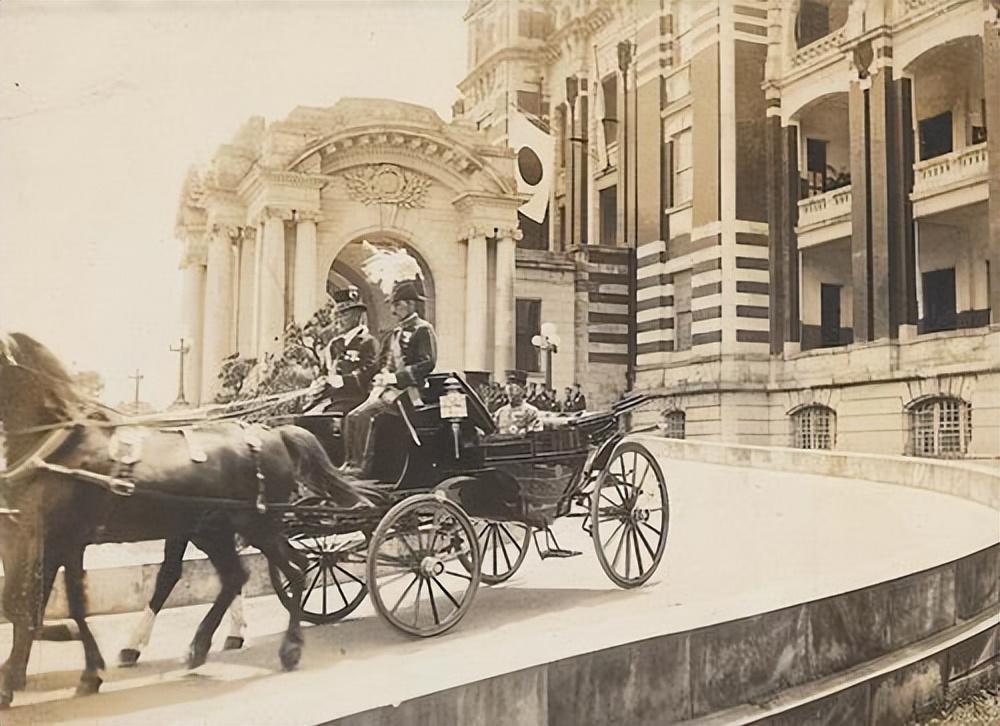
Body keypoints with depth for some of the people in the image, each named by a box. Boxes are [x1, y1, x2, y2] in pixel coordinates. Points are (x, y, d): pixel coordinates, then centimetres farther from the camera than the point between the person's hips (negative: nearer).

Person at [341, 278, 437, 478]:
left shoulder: (423, 330, -6)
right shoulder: (397, 332, 21)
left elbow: (427, 364, -16)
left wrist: (395, 377, -19)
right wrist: (382, 375, 6)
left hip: (407, 388, -9)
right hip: (389, 386, 9)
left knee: (364, 415, -25)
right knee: (352, 416, -6)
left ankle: (363, 467, -22)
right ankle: (351, 463, -4)